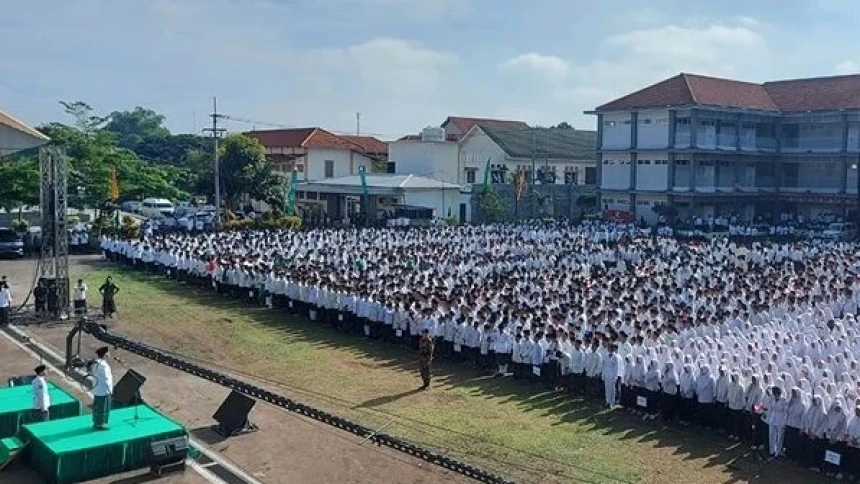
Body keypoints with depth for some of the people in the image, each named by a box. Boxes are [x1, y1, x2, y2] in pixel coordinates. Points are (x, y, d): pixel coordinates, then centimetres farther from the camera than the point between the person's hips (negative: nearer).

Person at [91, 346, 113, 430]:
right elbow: (106, 378, -21)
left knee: (97, 407, 17)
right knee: (103, 407, 2)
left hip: (97, 389, 9)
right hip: (104, 390, -9)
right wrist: (110, 389, -11)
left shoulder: (95, 363, 3)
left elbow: (94, 375, 11)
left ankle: (96, 423, 28)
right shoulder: (103, 365, -24)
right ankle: (100, 425, 10)